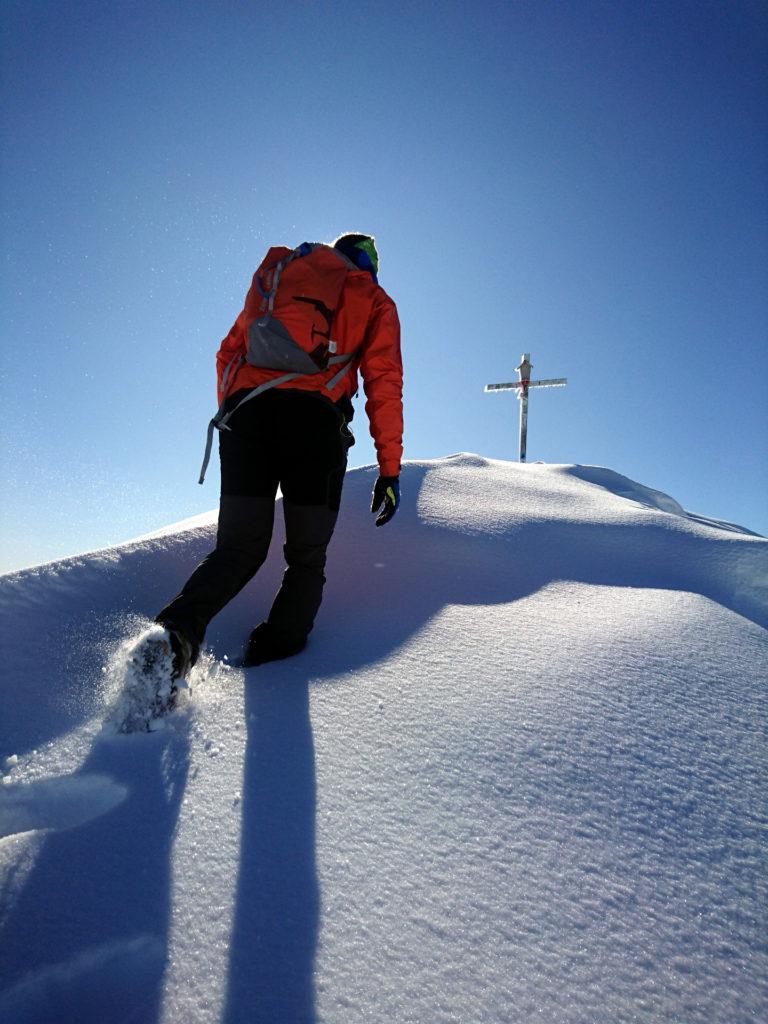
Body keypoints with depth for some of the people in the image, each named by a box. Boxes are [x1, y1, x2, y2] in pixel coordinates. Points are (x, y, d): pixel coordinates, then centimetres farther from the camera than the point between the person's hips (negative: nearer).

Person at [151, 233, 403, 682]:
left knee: (239, 548, 5)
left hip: (246, 413, 3)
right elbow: (384, 384, 7)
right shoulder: (375, 300, 20)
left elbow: (228, 352, 23)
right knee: (307, 557, 11)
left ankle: (179, 626, -18)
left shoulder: (276, 273, 29)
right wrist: (390, 470, 5)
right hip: (316, 420, -2)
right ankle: (278, 645, 0)